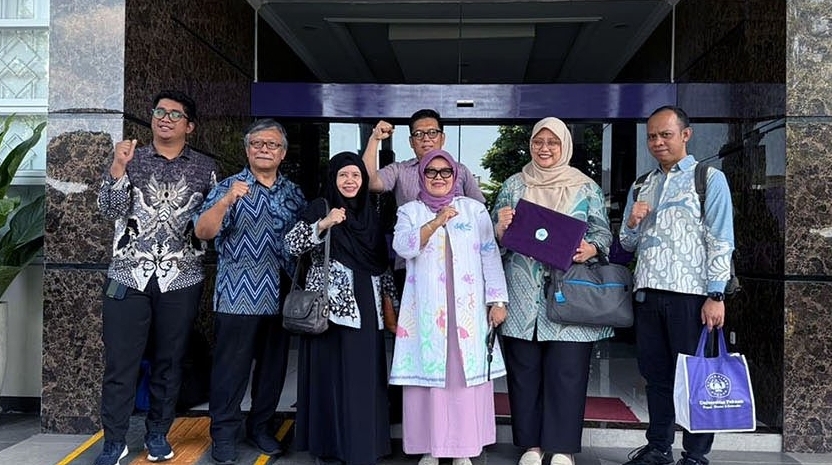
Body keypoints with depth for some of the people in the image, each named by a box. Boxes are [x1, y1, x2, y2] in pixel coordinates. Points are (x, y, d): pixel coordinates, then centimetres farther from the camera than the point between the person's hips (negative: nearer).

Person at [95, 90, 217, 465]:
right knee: (120, 361, 2)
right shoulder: (130, 159, 6)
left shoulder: (204, 168, 7)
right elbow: (109, 210, -4)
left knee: (168, 361, 9)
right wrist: (118, 168, -15)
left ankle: (158, 434, 24)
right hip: (128, 275, 0)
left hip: (181, 279, 0)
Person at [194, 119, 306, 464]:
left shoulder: (294, 193, 11)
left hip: (281, 299, 4)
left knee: (273, 366, 12)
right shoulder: (228, 187, -1)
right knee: (231, 367, 2)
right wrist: (228, 200, -28)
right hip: (237, 297, -4)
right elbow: (203, 232, -13)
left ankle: (260, 427, 29)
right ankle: (224, 433, 17)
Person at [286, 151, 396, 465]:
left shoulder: (370, 215, 13)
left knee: (363, 377, 6)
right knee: (331, 375, 2)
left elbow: (381, 265, 15)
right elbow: (292, 245, -10)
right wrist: (323, 224, -23)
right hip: (331, 306, -4)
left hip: (365, 310, 4)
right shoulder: (321, 208, 0)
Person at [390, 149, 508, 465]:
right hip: (425, 308, 0)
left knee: (466, 371, 0)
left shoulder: (474, 209, 10)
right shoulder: (410, 211, 10)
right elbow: (403, 247, -9)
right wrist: (436, 222, -18)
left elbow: (490, 255, 5)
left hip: (467, 307, 0)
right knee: (428, 370, 0)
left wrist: (497, 300, -2)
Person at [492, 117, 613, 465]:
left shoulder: (586, 188, 8)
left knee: (566, 371, -1)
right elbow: (494, 236, 9)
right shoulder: (513, 185, 11)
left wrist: (591, 249, -17)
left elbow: (603, 232, 5)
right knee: (524, 369, 4)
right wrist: (500, 229, -14)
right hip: (523, 295, 1)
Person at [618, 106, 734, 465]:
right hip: (648, 293, 5)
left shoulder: (709, 179, 2)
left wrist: (716, 296, -13)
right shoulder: (642, 187, 17)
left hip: (690, 294, -5)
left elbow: (721, 241, -6)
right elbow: (628, 244, 20)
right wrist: (631, 223, -2)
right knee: (655, 374, 11)